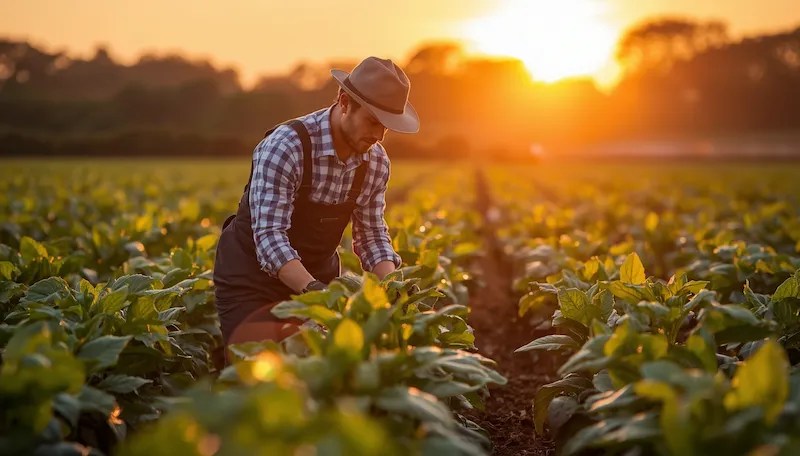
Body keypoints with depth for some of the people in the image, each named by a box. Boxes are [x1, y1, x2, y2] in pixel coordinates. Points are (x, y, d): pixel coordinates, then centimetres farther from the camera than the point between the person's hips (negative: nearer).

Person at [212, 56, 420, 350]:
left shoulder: (376, 161, -7)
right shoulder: (285, 147, -28)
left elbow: (371, 234, -1)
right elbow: (269, 236, -32)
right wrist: (314, 291, -45)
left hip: (318, 276, 6)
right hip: (254, 276, -6)